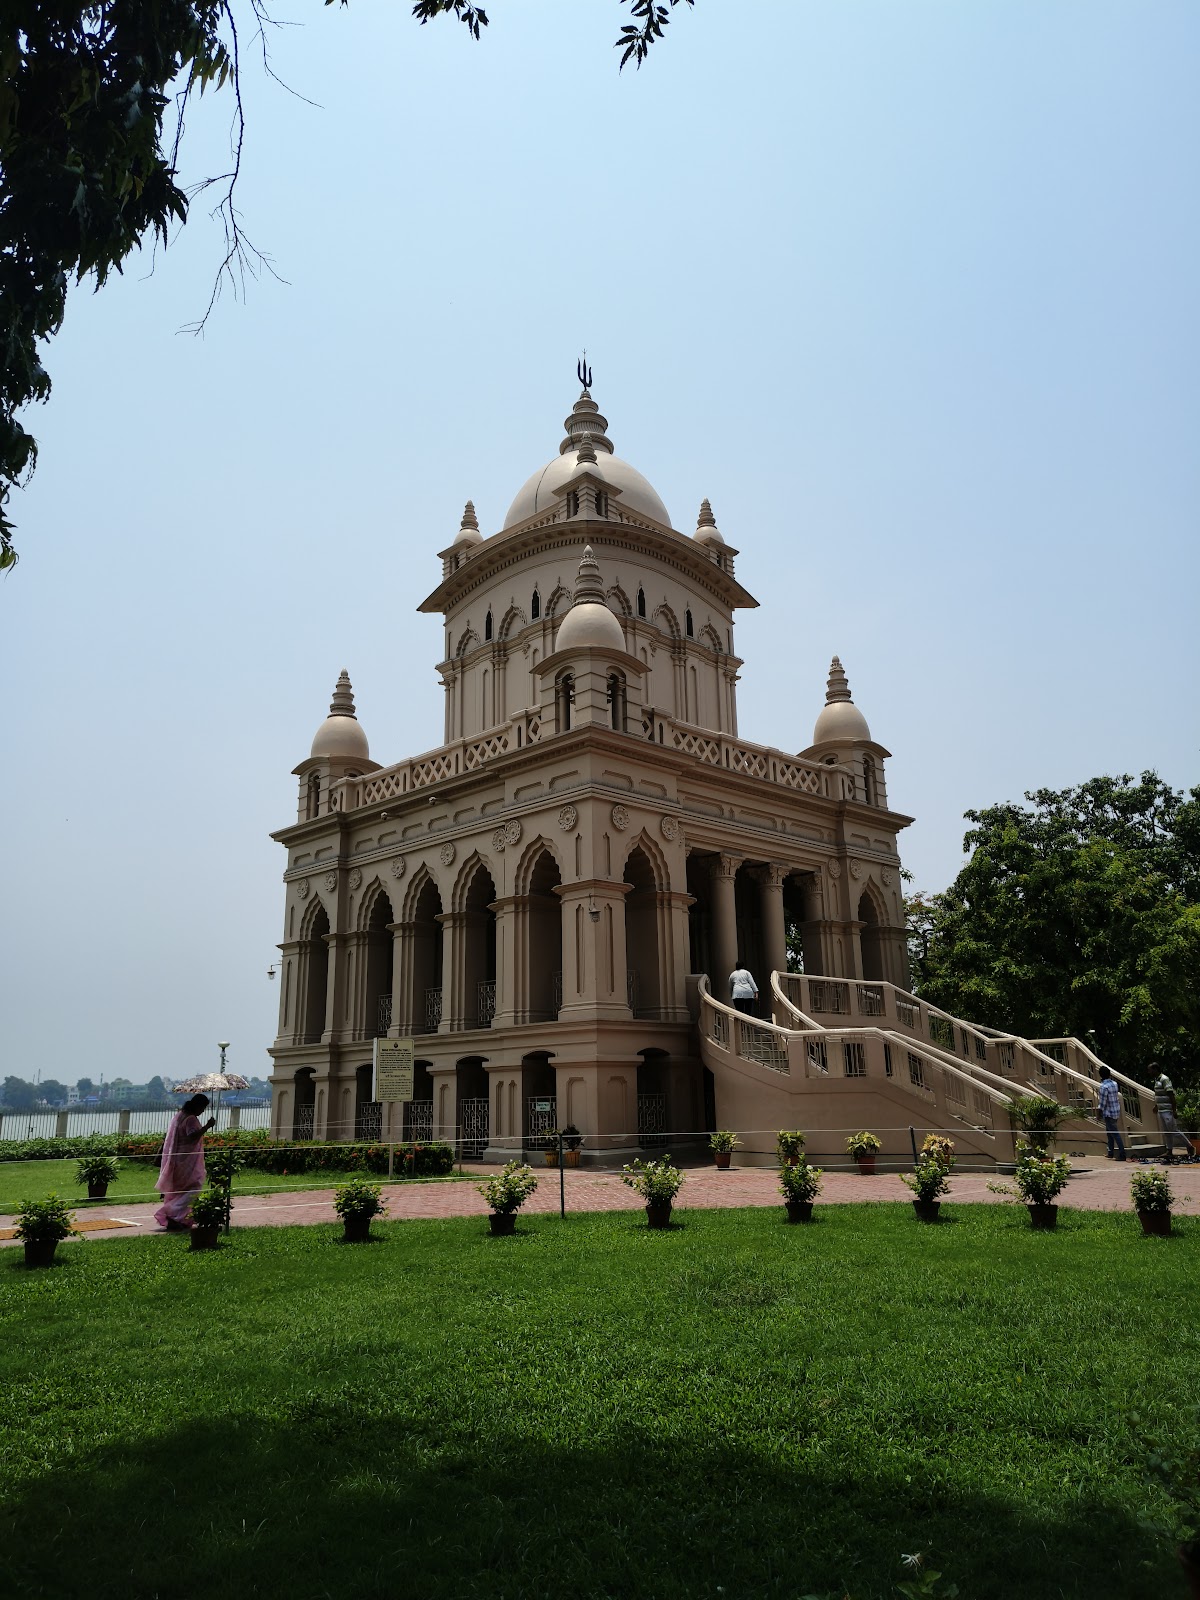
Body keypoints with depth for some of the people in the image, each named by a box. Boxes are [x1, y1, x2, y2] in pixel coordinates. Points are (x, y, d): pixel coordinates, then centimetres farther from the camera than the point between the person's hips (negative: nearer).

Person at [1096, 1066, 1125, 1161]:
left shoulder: (1104, 1087, -19)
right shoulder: (1114, 1083, 4)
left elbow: (1103, 1102, -18)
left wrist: (1100, 1112, -2)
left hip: (1108, 1113, -8)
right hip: (1116, 1111, 8)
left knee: (1115, 1134, -6)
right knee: (1109, 1131, 19)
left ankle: (1122, 1154, -8)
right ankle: (1111, 1152, 26)